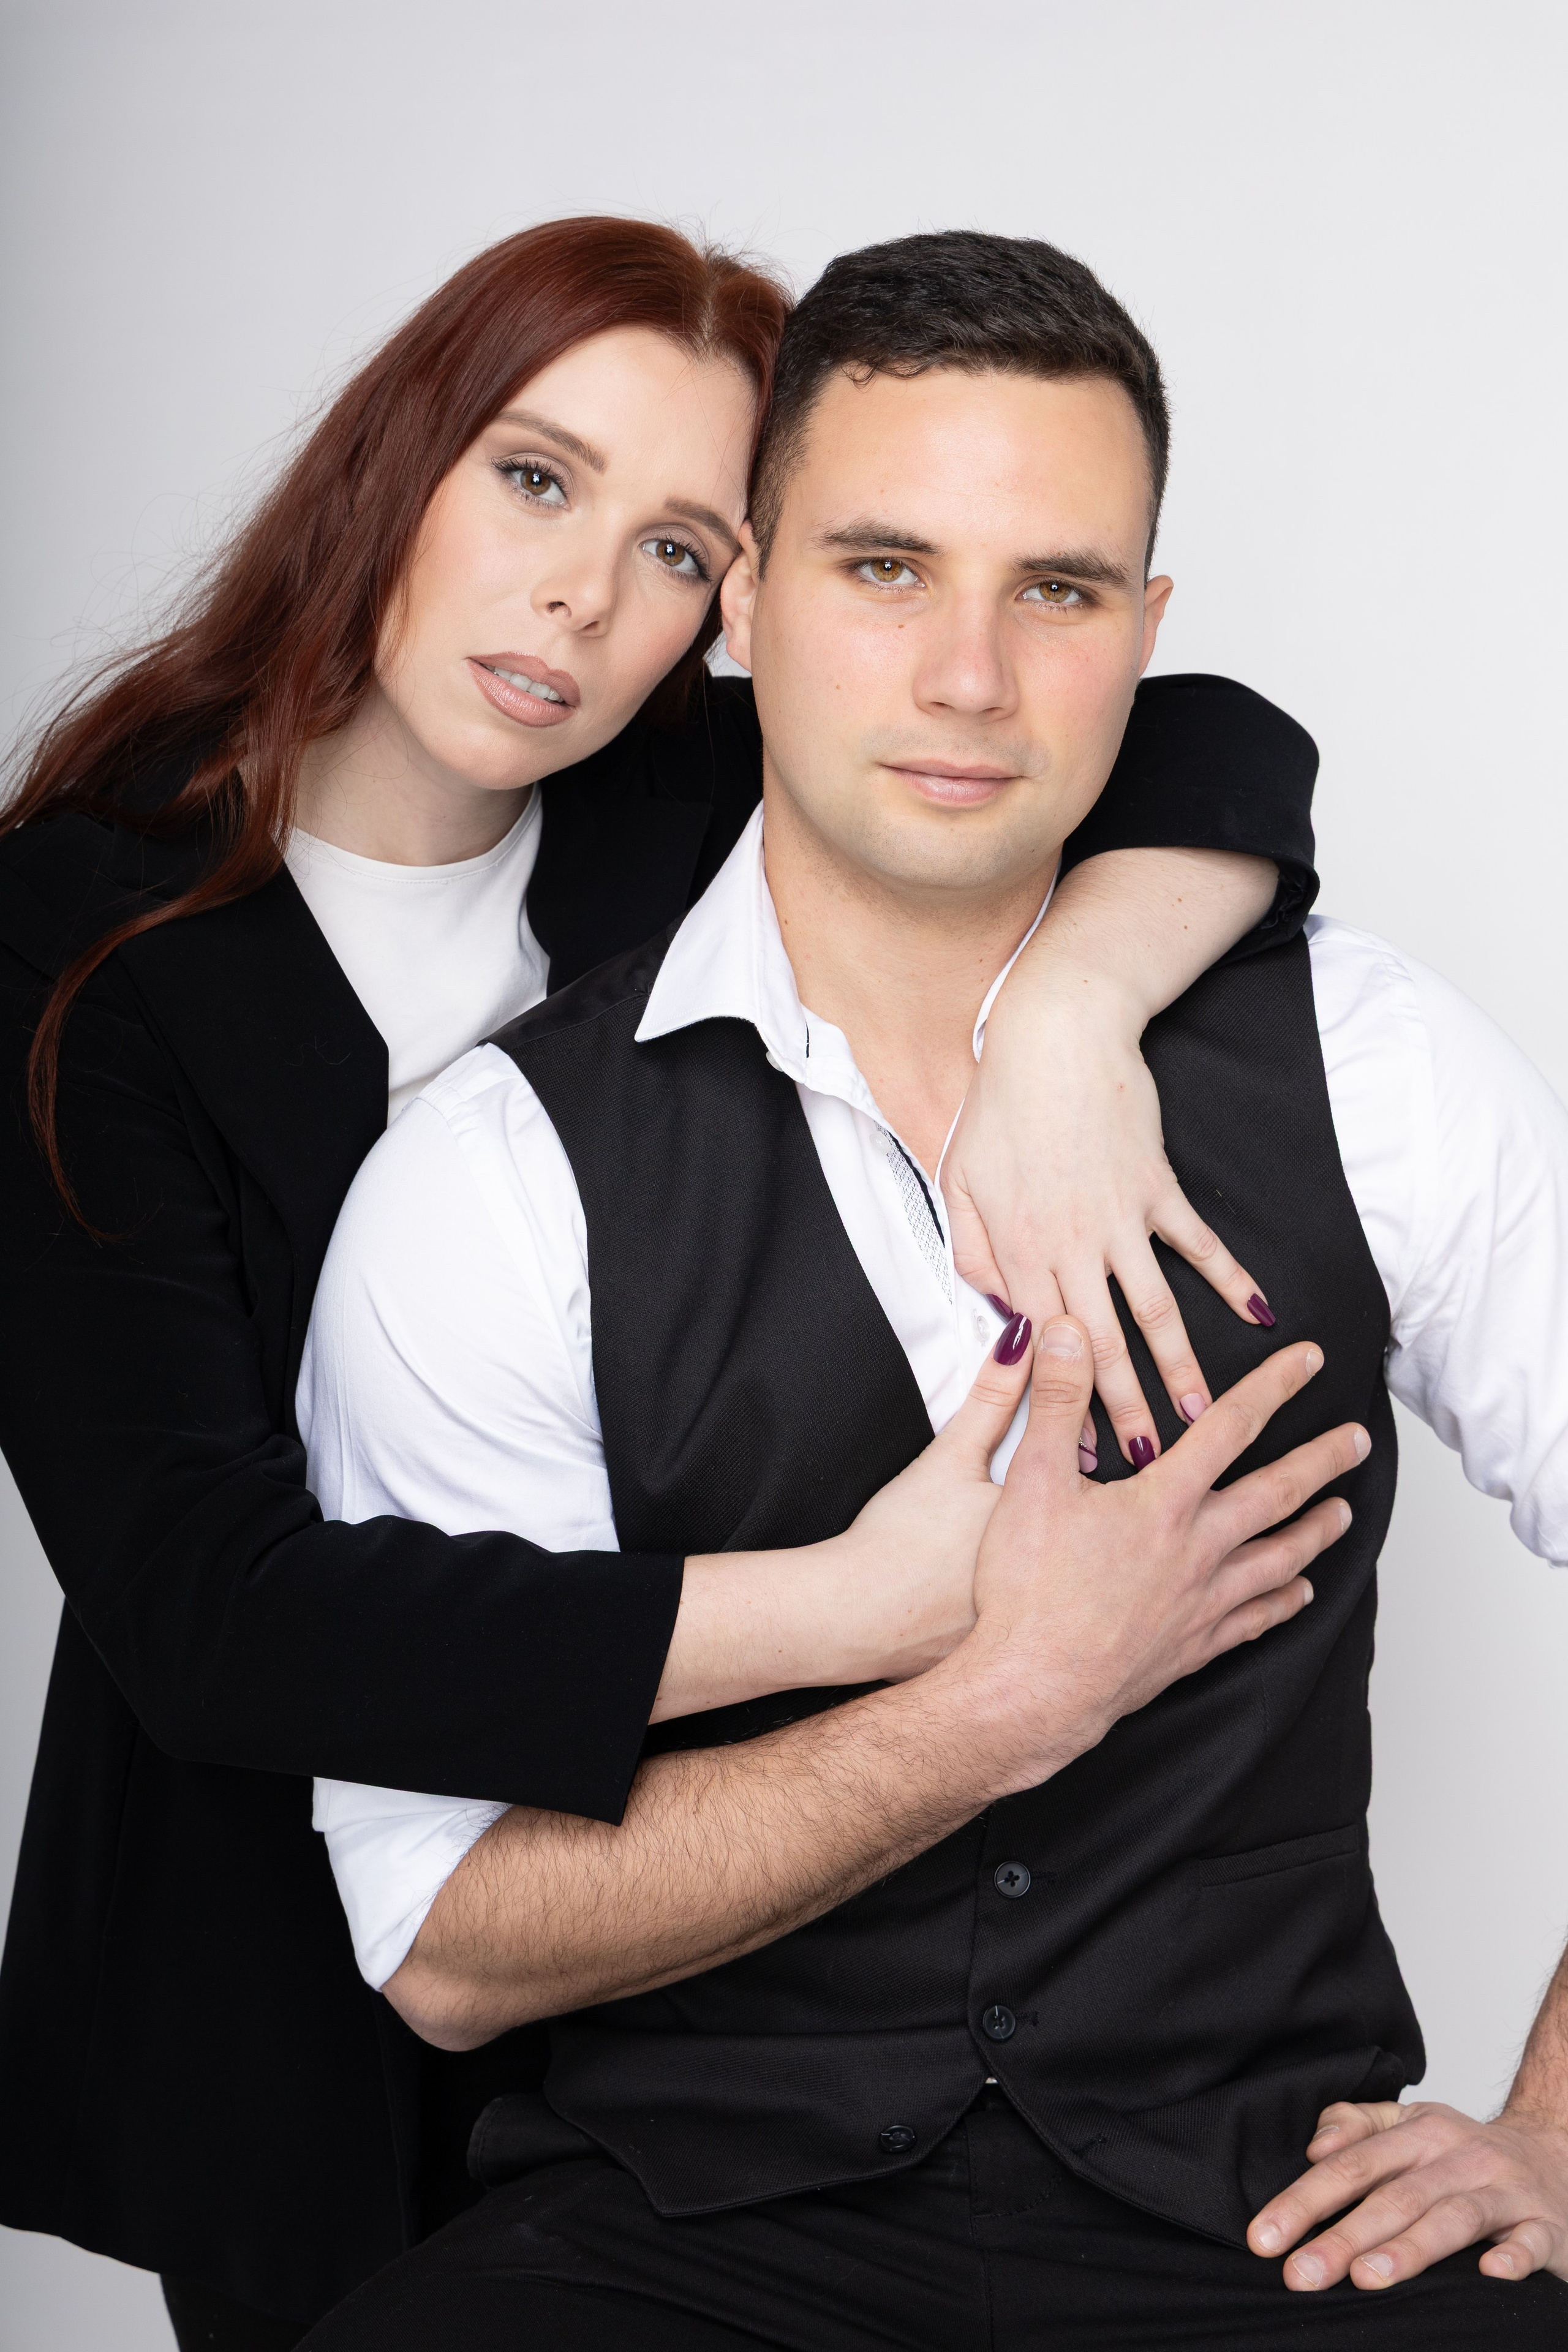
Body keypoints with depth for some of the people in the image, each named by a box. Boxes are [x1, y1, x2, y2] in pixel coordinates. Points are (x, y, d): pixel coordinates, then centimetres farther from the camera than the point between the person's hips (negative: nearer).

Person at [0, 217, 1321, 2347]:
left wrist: (1064, 1017, -35)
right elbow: (200, 1606, -29)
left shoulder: (694, 814, -9)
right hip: (280, 1977, -3)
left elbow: (1222, 754, -12)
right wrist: (865, 1607, -36)